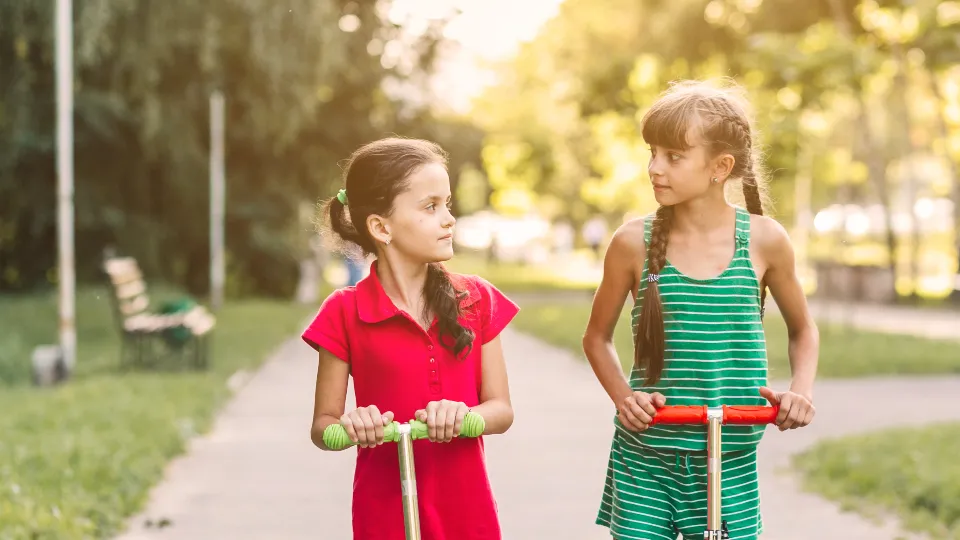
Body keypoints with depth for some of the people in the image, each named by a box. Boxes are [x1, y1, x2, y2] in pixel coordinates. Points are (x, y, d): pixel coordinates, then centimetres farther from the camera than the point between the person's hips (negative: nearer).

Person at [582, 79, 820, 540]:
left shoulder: (764, 239, -4)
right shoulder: (634, 242, -5)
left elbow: (802, 330, 13)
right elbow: (597, 337, 9)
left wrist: (801, 389, -3)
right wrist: (622, 395, -7)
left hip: (730, 463, 0)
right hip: (644, 459, 0)